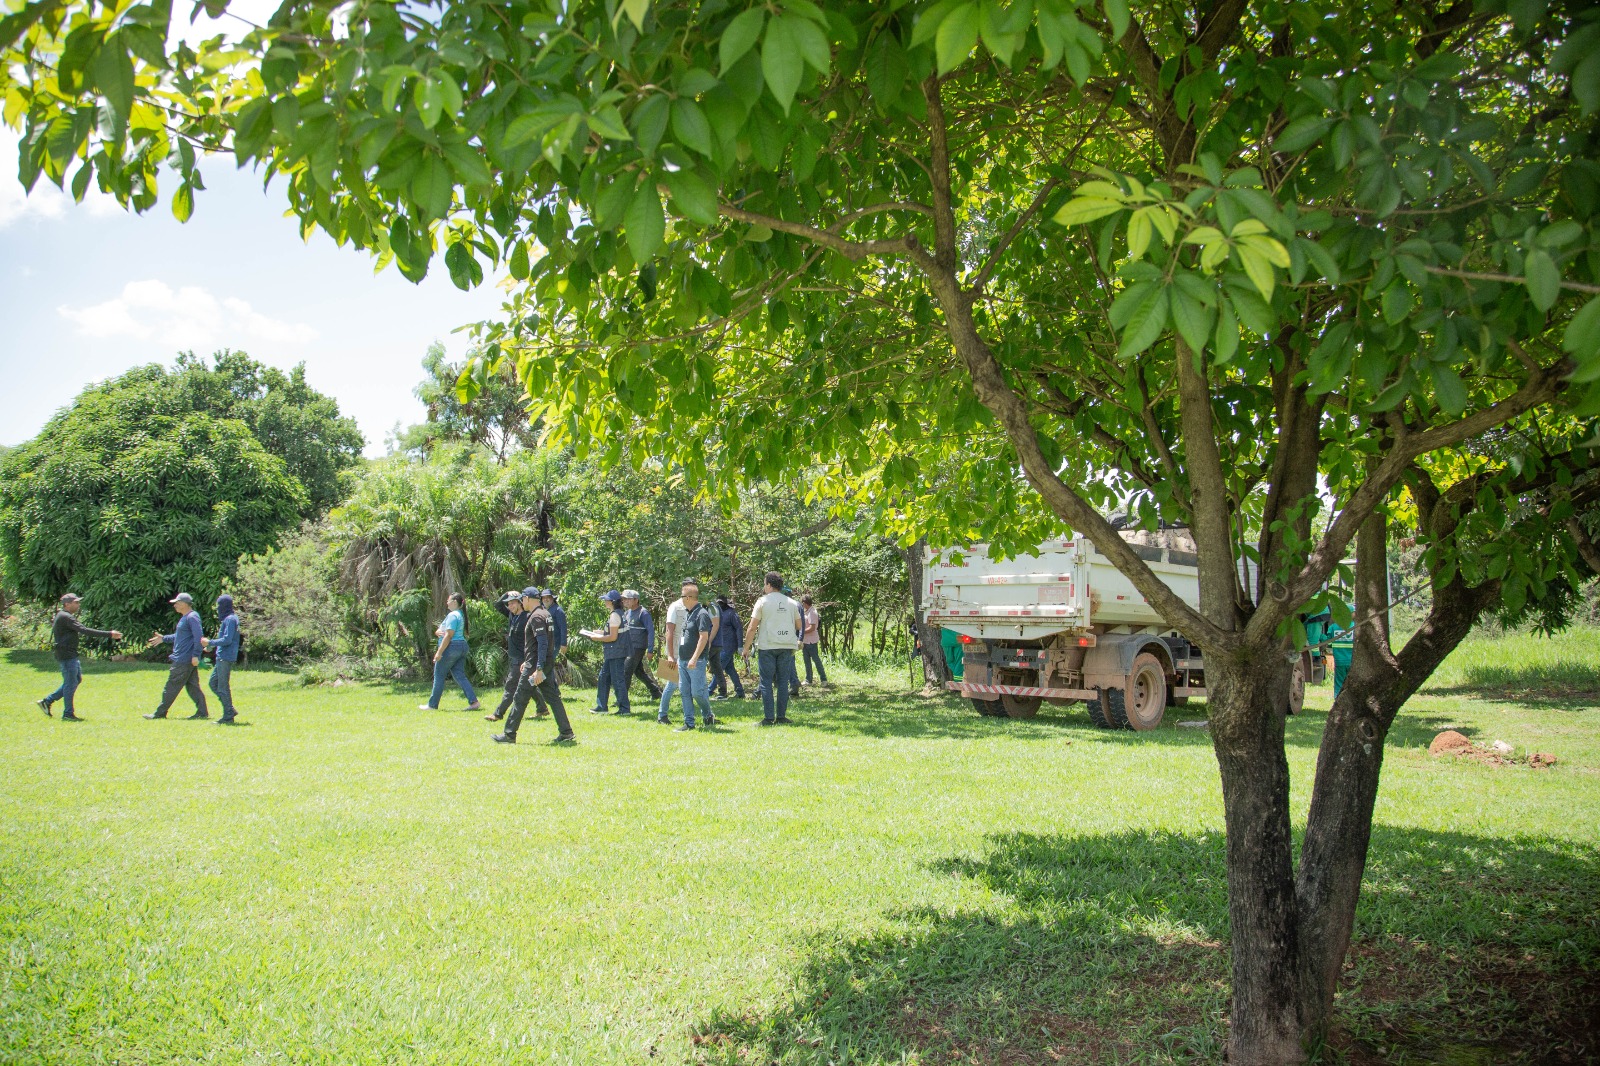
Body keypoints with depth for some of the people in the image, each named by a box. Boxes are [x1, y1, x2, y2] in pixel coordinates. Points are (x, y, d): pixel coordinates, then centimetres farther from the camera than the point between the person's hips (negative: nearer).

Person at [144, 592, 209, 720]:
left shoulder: (192, 617, -15)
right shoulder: (185, 618, 18)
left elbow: (199, 637, -23)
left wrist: (195, 655, -27)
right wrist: (164, 638, 25)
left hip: (184, 660, -10)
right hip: (181, 659, 10)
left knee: (172, 686, -2)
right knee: (192, 686, 8)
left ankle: (160, 713, 5)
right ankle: (202, 712, 8)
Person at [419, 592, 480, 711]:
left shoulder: (453, 615, -13)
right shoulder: (460, 614, 18)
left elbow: (448, 635, -20)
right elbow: (439, 630, 19)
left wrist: (439, 652, -20)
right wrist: (438, 631, -5)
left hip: (452, 647, -9)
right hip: (462, 646, 9)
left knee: (439, 676, 2)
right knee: (460, 676, 7)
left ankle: (432, 705, 9)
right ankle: (473, 701, -5)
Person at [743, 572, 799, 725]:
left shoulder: (763, 601, -3)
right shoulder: (791, 603, 8)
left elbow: (751, 628, -6)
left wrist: (746, 648, 1)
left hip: (767, 646, -3)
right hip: (787, 646, 3)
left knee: (767, 682, 1)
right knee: (783, 682, 8)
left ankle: (768, 718, -3)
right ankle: (781, 716, 6)